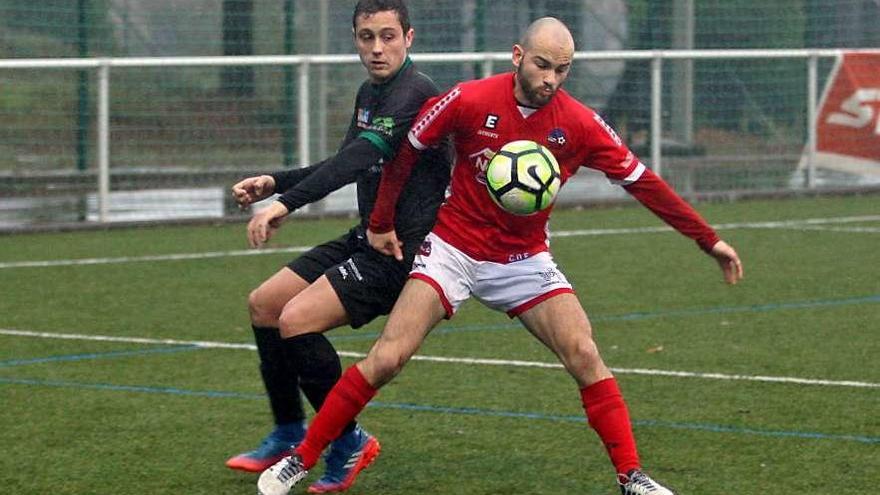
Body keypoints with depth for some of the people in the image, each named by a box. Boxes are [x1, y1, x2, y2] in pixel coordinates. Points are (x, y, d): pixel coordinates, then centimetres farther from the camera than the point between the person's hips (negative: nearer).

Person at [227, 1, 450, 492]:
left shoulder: (415, 93, -20)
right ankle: (290, 435, 25)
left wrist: (287, 203, -42)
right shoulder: (370, 93, 11)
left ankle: (350, 442, -6)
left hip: (405, 250, -10)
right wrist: (274, 182, 15)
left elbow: (362, 156, -33)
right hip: (368, 240, 10)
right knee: (264, 304, 13)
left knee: (297, 319, -23)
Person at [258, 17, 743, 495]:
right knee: (385, 359, -11)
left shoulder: (581, 125, -11)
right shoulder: (469, 101, -15)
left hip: (524, 260, 2)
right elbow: (405, 152, -1)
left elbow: (643, 182, -6)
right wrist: (382, 223, 3)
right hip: (453, 252, -2)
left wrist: (709, 240, -6)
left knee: (585, 357, -13)